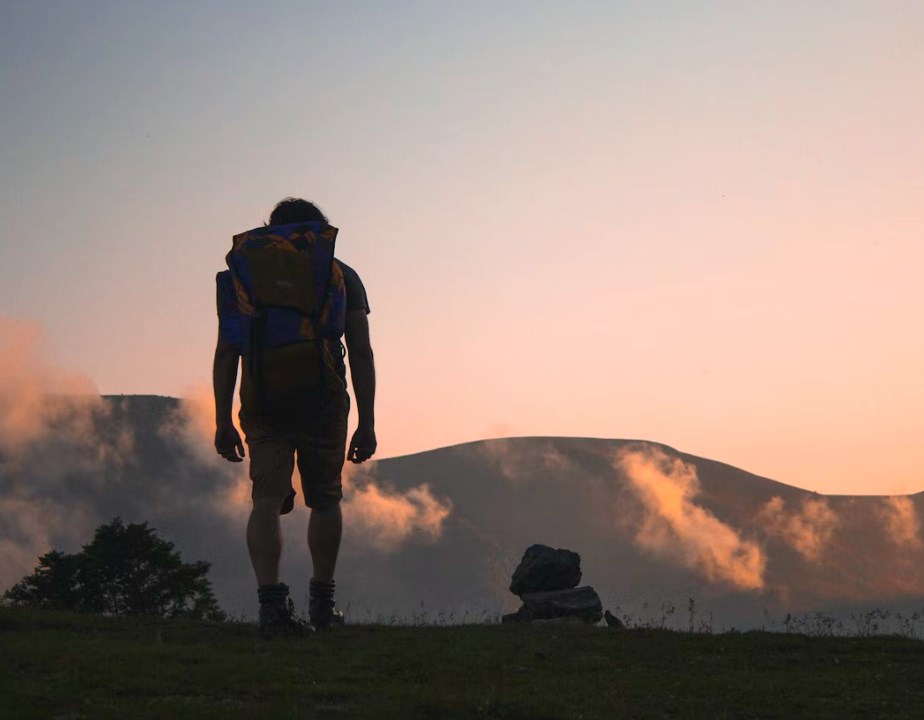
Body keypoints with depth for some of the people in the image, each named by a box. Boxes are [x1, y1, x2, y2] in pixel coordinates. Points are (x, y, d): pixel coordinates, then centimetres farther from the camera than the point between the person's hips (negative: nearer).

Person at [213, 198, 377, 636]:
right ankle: (322, 603, 23)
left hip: (262, 403, 1)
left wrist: (223, 421, 8)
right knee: (325, 500, 14)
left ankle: (271, 601, -20)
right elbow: (362, 354, 6)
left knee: (267, 500, -2)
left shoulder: (243, 271, 15)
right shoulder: (341, 275, 13)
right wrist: (367, 423, 8)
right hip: (322, 399, 0)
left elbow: (226, 353, 8)